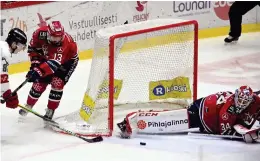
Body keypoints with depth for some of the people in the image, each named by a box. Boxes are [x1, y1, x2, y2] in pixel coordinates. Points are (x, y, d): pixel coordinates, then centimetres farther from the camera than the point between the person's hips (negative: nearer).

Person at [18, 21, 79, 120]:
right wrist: (35, 63, -19)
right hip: (46, 58, 3)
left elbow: (54, 63, -50)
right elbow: (32, 48, -10)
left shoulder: (66, 41, -41)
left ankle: (50, 111, 0)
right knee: (39, 83, -1)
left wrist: (39, 71, -59)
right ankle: (28, 106, 22)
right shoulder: (40, 33, -29)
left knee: (57, 83, -17)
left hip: (67, 60, -3)